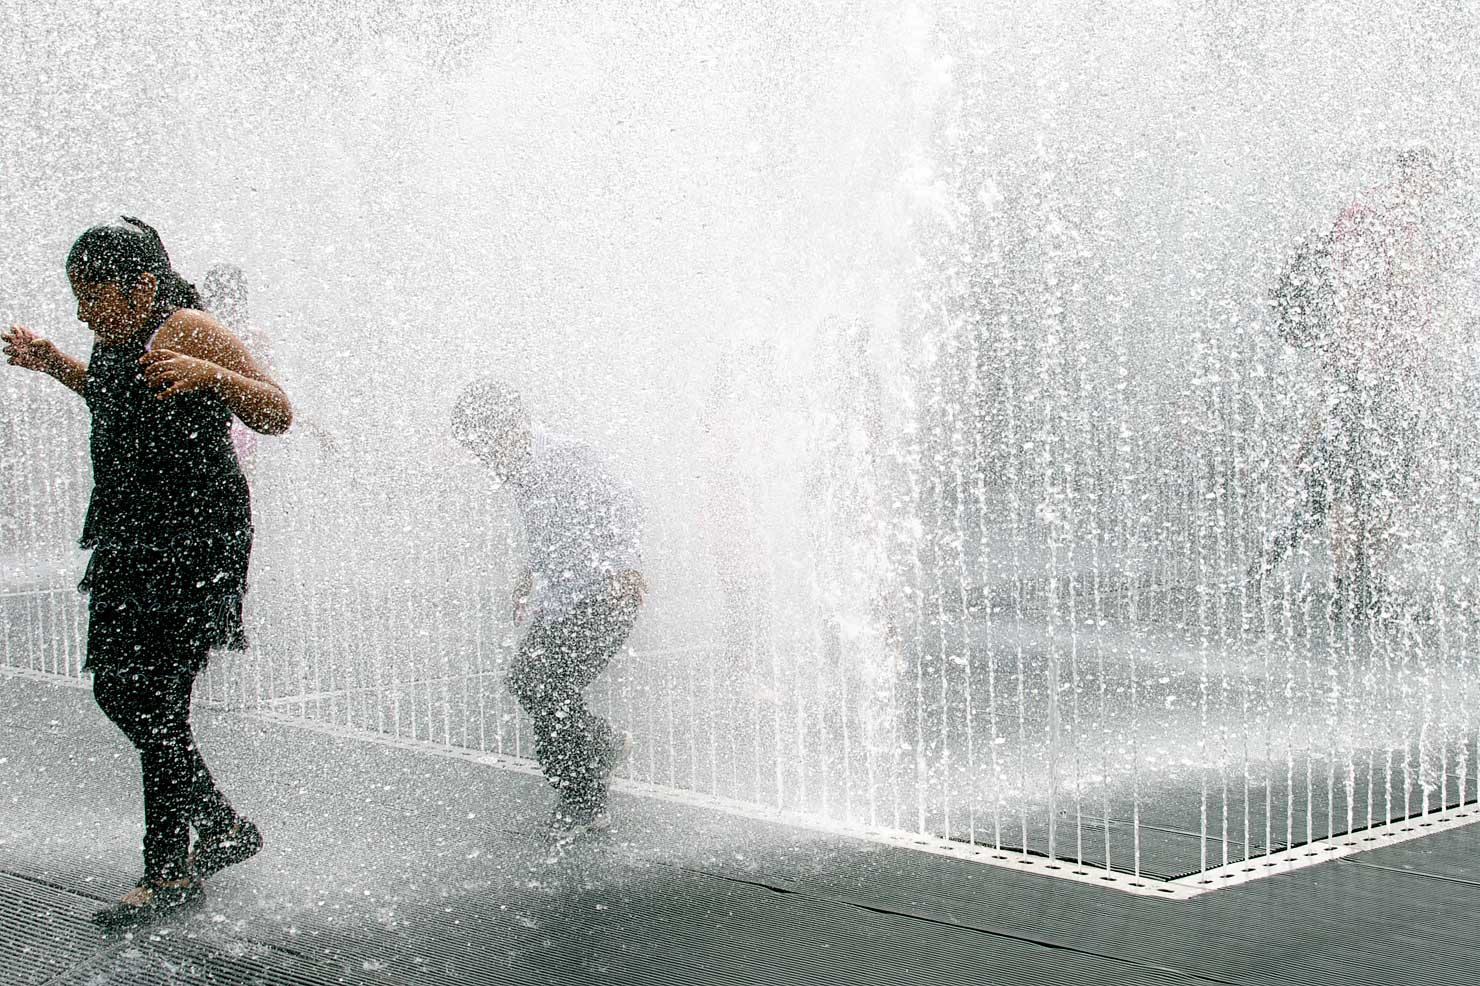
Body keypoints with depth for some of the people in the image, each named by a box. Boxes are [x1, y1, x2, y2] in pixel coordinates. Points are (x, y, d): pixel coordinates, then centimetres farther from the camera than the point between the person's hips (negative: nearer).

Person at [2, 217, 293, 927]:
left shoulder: (189, 333, -15)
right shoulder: (113, 341, 10)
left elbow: (277, 415, -17)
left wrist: (208, 374, -33)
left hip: (196, 543, -10)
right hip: (130, 544, 10)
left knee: (153, 701, -10)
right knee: (116, 690, 13)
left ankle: (170, 873, 1)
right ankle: (223, 828, 26)